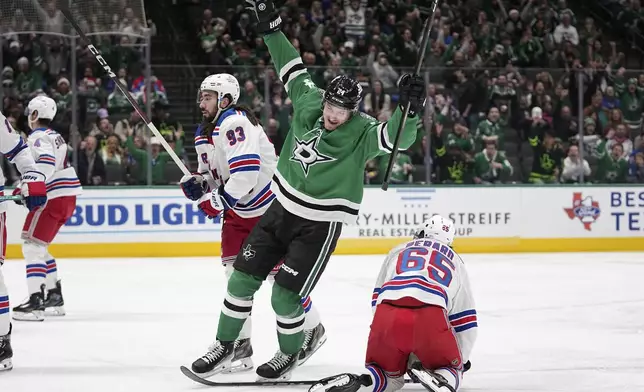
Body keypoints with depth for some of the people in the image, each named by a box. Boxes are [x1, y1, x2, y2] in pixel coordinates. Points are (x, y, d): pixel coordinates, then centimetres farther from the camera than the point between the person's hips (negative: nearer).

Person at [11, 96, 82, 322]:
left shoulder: (39, 137, -11)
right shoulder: (54, 136, 21)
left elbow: (46, 163, -29)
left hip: (54, 198, -10)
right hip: (66, 199, 10)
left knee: (32, 246, -13)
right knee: (38, 247, 19)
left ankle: (35, 302, -24)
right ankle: (55, 298, 22)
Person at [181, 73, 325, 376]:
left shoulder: (235, 123, -23)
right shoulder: (204, 135, 9)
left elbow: (246, 171, -32)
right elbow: (213, 174, 17)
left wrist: (219, 200, -27)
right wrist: (196, 183, -5)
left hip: (271, 206, -9)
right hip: (238, 210, 9)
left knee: (281, 272, -1)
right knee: (235, 272, 0)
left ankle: (312, 329, 19)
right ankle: (240, 345, 3)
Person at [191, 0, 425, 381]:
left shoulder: (362, 133, -20)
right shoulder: (308, 101, -5)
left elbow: (398, 136, -36)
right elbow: (292, 67, 9)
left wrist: (410, 108, -54)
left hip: (319, 225, -6)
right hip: (281, 208, 6)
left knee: (284, 297, -7)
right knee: (243, 277, 6)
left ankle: (290, 354, 21)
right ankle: (225, 346, 23)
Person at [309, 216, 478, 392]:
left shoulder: (399, 250, 34)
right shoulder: (454, 260, 32)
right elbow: (465, 320, 31)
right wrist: (460, 360, 44)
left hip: (387, 316, 2)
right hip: (430, 317, -2)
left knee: (389, 373, 25)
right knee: (451, 371, 22)